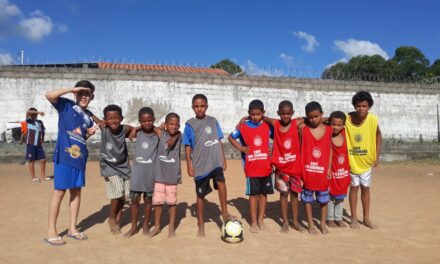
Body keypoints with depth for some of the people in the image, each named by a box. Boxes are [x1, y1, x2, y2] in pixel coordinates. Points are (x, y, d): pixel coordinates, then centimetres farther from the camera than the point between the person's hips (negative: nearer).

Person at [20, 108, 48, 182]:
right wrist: (39, 112, -35)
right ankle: (33, 177, 9)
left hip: (39, 144, 5)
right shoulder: (28, 121, -3)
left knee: (43, 159, 4)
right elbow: (27, 112, -22)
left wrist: (42, 138, 11)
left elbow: (43, 130, 22)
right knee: (31, 160, 2)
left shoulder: (40, 122, 9)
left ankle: (42, 176, 15)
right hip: (30, 144, -4)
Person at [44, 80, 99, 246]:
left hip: (80, 157, 6)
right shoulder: (66, 105, 0)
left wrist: (90, 133, 1)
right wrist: (72, 89, -15)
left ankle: (72, 228, 22)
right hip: (64, 156, -6)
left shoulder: (89, 116, 14)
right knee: (59, 192, -2)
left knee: (76, 191, 11)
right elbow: (49, 95, -19)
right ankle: (51, 232, 9)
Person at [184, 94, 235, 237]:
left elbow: (219, 141, 11)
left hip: (215, 161, 1)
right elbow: (188, 146, -1)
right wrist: (189, 165, -6)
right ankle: (201, 224, 23)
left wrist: (223, 159, 9)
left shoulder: (213, 121, 6)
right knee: (201, 194, 9)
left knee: (221, 182, -27)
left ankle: (225, 212, -11)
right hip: (200, 164, -1)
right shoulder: (190, 124, -2)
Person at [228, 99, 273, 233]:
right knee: (253, 194, 4)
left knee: (264, 193, 11)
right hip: (252, 168, -3)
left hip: (266, 166, 3)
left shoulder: (266, 126, 1)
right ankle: (253, 222, 16)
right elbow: (231, 137, 7)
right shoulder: (243, 127, -5)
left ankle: (261, 219, 25)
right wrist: (240, 148, -5)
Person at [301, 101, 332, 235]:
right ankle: (310, 224, 24)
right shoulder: (303, 130, -7)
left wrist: (329, 168, 1)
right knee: (307, 198, 9)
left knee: (324, 198, 13)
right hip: (307, 170, -1)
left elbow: (330, 149, 3)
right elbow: (300, 149, -4)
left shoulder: (328, 129, -1)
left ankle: (323, 223, 29)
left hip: (323, 170, 2)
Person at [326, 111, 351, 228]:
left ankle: (338, 218, 31)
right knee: (330, 196, 9)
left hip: (343, 172, 4)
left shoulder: (345, 133, -6)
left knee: (340, 196, 16)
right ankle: (330, 219, 24)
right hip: (331, 172, -4)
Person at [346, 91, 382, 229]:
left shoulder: (373, 120, -16)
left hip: (366, 161, 1)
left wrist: (377, 156, -1)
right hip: (351, 161, -1)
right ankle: (354, 218, 23)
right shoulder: (347, 118, -19)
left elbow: (378, 135, 0)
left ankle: (366, 218, 28)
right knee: (354, 187, 10)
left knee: (365, 188, 13)